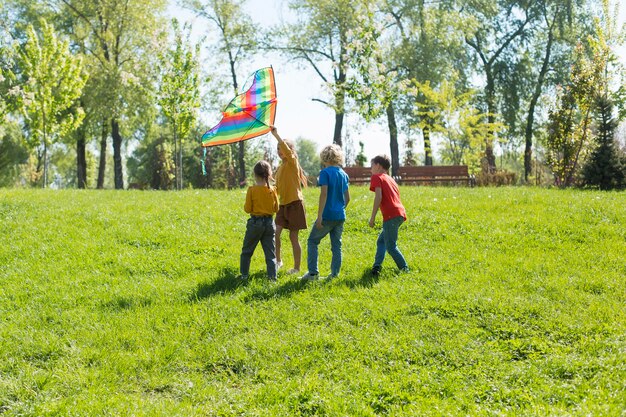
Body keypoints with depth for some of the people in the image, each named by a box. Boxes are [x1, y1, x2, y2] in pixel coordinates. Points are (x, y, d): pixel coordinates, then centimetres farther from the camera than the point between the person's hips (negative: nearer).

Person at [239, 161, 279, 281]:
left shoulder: (252, 190, -13)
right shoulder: (272, 190, -3)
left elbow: (247, 209, -11)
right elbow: (276, 208, 4)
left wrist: (246, 206, 9)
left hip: (255, 222, -3)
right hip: (269, 222, 3)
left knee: (247, 250, 14)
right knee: (270, 252, 8)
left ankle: (244, 274, 17)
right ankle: (272, 276, 2)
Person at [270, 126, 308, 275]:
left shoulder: (292, 162, -9)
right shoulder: (280, 167, 12)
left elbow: (286, 148, -28)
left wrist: (276, 134, -33)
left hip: (294, 204, -6)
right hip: (283, 204, 6)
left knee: (293, 237, 0)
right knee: (275, 232, -7)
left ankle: (297, 267, 11)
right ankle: (278, 260, 10)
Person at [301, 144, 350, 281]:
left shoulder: (325, 172, -10)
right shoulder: (344, 174, 10)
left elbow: (324, 194, -18)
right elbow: (347, 198, 14)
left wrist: (319, 216, -17)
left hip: (328, 215, -6)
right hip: (340, 216, 6)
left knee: (312, 241, 6)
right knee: (336, 245, 11)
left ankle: (313, 273, 2)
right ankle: (334, 274, 12)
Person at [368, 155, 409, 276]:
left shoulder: (376, 177, 3)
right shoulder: (390, 179, 26)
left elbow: (378, 197, -11)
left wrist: (372, 217, -11)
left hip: (391, 215, -9)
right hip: (400, 213, 9)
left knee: (391, 246, -3)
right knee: (381, 240, 18)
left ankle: (405, 269, -1)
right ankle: (377, 266, 7)